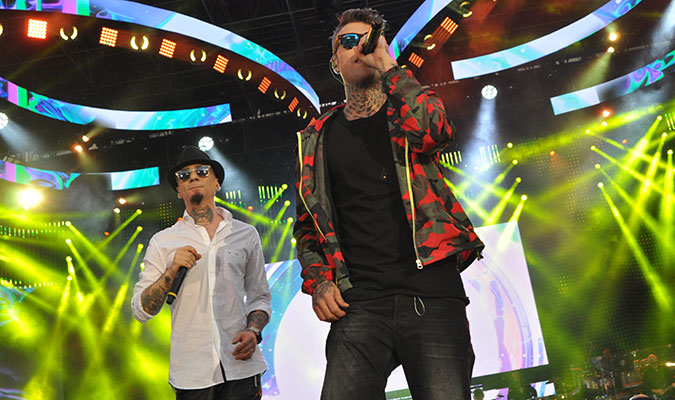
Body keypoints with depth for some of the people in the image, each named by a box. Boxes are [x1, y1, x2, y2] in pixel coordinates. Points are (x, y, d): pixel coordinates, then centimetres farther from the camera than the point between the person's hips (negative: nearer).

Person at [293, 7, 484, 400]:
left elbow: (434, 131, -14)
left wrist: (386, 63, -4)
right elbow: (307, 224, 19)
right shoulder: (316, 139, 17)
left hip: (432, 293, -1)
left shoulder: (408, 107, 13)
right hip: (359, 304, 2)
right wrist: (317, 280, 3)